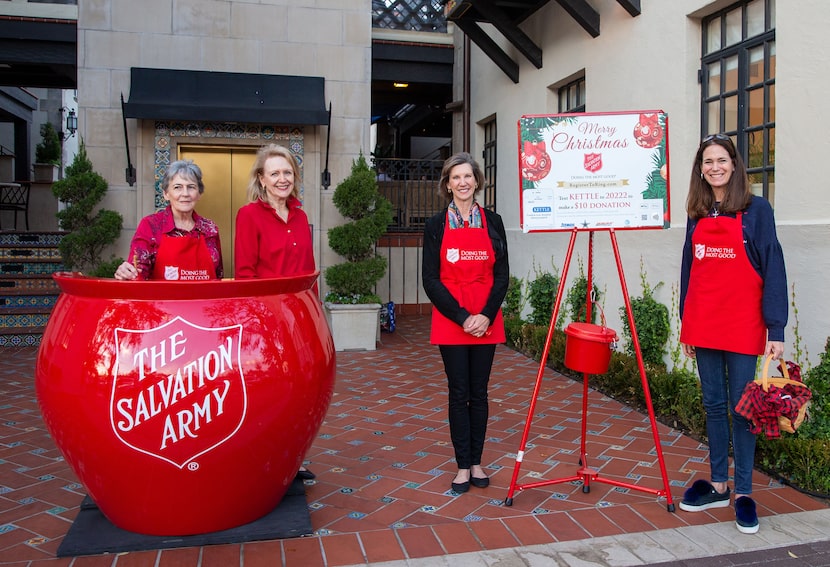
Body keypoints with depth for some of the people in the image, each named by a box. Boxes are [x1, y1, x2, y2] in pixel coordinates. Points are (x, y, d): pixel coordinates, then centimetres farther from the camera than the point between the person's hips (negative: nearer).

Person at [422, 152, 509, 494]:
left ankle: (477, 462, 20)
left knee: (479, 392, 8)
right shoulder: (436, 225, 1)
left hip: (487, 321, 1)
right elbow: (431, 279, -3)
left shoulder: (492, 222, 6)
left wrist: (486, 315, -9)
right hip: (450, 321, -1)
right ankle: (463, 465, 14)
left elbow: (502, 274, 4)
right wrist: (462, 317, -11)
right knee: (459, 393, 4)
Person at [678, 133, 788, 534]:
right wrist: (685, 325, 13)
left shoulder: (756, 210, -3)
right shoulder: (697, 215, 10)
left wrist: (776, 328, -11)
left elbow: (773, 268, -6)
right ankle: (718, 485, 22)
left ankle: (743, 493, 13)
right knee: (713, 405, 11)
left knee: (740, 407, 1)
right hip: (703, 326, 4)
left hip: (742, 326, -4)